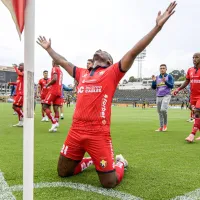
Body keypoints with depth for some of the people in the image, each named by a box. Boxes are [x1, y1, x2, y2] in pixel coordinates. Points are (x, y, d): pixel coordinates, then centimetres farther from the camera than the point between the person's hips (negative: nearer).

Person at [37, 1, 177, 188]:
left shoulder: (112, 73, 2)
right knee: (63, 172, 16)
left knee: (109, 182, -4)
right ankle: (89, 161, 42)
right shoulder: (82, 73, 17)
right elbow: (63, 62, 32)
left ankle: (120, 162, 29)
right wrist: (49, 48, 42)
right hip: (76, 130, 6)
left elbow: (133, 53, -7)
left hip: (98, 133, -5)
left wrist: (157, 26, -14)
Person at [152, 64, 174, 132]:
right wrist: (153, 81, -8)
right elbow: (153, 87, 9)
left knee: (163, 109, -22)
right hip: (158, 96, 5)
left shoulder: (169, 76, 2)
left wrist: (165, 81, -20)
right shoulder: (157, 77, 13)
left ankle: (165, 124, -3)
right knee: (159, 112, 6)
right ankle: (161, 127, 14)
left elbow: (171, 86, -6)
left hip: (166, 96, -5)